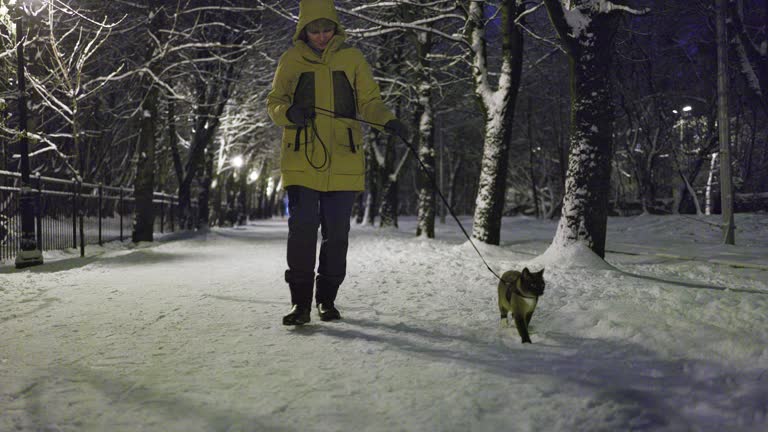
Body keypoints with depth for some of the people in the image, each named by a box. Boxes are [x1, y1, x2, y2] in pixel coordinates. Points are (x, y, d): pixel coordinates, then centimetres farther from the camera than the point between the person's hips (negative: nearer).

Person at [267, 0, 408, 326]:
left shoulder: (352, 58, 8)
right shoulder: (291, 60, 8)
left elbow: (369, 101, 10)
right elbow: (274, 103, 7)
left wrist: (387, 120, -11)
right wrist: (288, 112, -17)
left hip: (342, 161, 1)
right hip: (302, 160, -1)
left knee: (336, 232, 4)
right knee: (302, 228, -8)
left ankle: (327, 300, 19)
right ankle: (301, 302, 3)